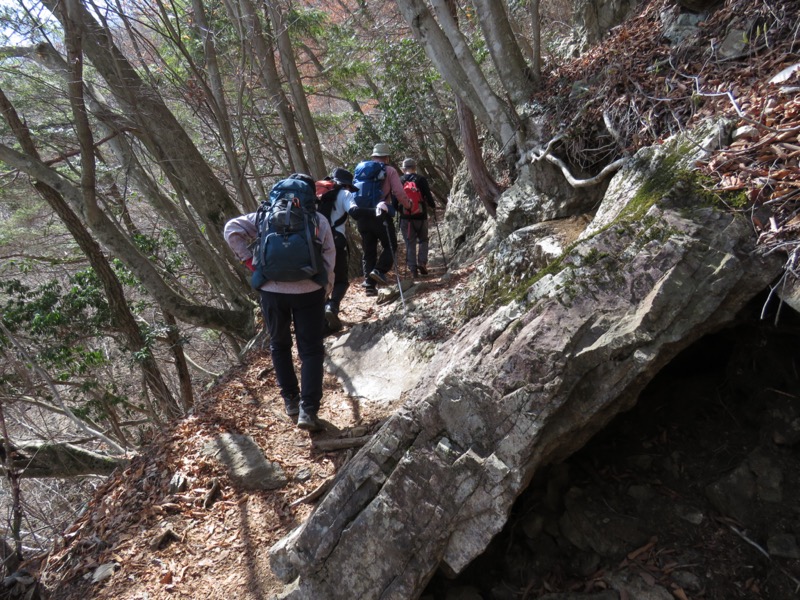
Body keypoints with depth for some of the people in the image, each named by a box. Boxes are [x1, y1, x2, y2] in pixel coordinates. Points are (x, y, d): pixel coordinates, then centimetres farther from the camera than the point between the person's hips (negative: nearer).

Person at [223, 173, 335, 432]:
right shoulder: (319, 220, 4)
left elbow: (232, 229, -5)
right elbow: (329, 258, 4)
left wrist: (249, 260, -2)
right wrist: (325, 289, 13)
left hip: (272, 290, 1)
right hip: (309, 291, -1)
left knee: (279, 345, 20)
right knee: (311, 350, 5)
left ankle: (290, 399, 27)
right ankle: (308, 410, -4)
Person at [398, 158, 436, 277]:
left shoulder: (399, 181, 3)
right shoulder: (421, 180, -3)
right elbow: (428, 196, -5)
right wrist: (433, 206, 14)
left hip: (405, 217, 1)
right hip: (421, 216, -1)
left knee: (410, 243, 6)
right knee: (423, 240, 17)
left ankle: (413, 269, 1)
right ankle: (422, 262, 0)